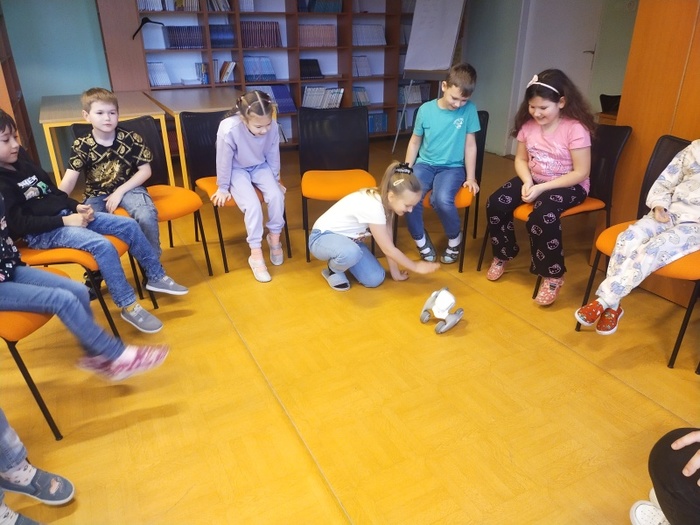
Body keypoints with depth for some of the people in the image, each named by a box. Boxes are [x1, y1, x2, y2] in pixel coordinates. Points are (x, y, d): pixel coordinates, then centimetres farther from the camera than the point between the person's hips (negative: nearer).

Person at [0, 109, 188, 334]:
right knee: (103, 246, -31)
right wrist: (64, 220, -20)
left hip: (67, 216, 9)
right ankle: (128, 306, -19)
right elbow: (19, 223, -17)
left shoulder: (24, 166, 14)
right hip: (41, 233, -8)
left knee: (129, 225, -4)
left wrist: (77, 207, 2)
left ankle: (156, 276, 8)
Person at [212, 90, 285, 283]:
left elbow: (273, 156, -5)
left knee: (276, 195, -21)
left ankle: (274, 237, 5)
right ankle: (256, 254, -10)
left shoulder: (273, 128, -24)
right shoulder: (229, 129, -34)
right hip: (237, 170, -3)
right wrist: (223, 188, -8)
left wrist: (275, 179, 6)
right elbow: (224, 161, -19)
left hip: (260, 167, 3)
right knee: (252, 205, -24)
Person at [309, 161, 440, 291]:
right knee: (351, 252, -41)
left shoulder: (384, 201, -9)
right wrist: (415, 267, -12)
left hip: (349, 239, 8)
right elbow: (388, 250, -24)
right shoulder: (373, 207, -35)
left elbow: (388, 245, -2)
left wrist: (395, 272, 0)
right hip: (322, 237, -8)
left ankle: (340, 260, 17)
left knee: (375, 279, -9)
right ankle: (333, 270, -6)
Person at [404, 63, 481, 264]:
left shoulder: (469, 110, -6)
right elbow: (415, 141, 7)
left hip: (452, 167, -2)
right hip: (424, 164, 2)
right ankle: (421, 240, 0)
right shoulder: (425, 110, -3)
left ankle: (455, 238, 0)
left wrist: (471, 177, -2)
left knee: (442, 199, -33)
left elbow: (470, 144, -1)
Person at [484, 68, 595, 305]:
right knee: (496, 203, -16)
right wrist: (527, 181, -16)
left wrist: (542, 188, -25)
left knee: (543, 215, -34)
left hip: (568, 185, -5)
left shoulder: (575, 129, -19)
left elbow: (581, 172, -19)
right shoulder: (528, 124, -3)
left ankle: (552, 276, -12)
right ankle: (502, 254, 10)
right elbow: (520, 159, 6)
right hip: (533, 179, 6)